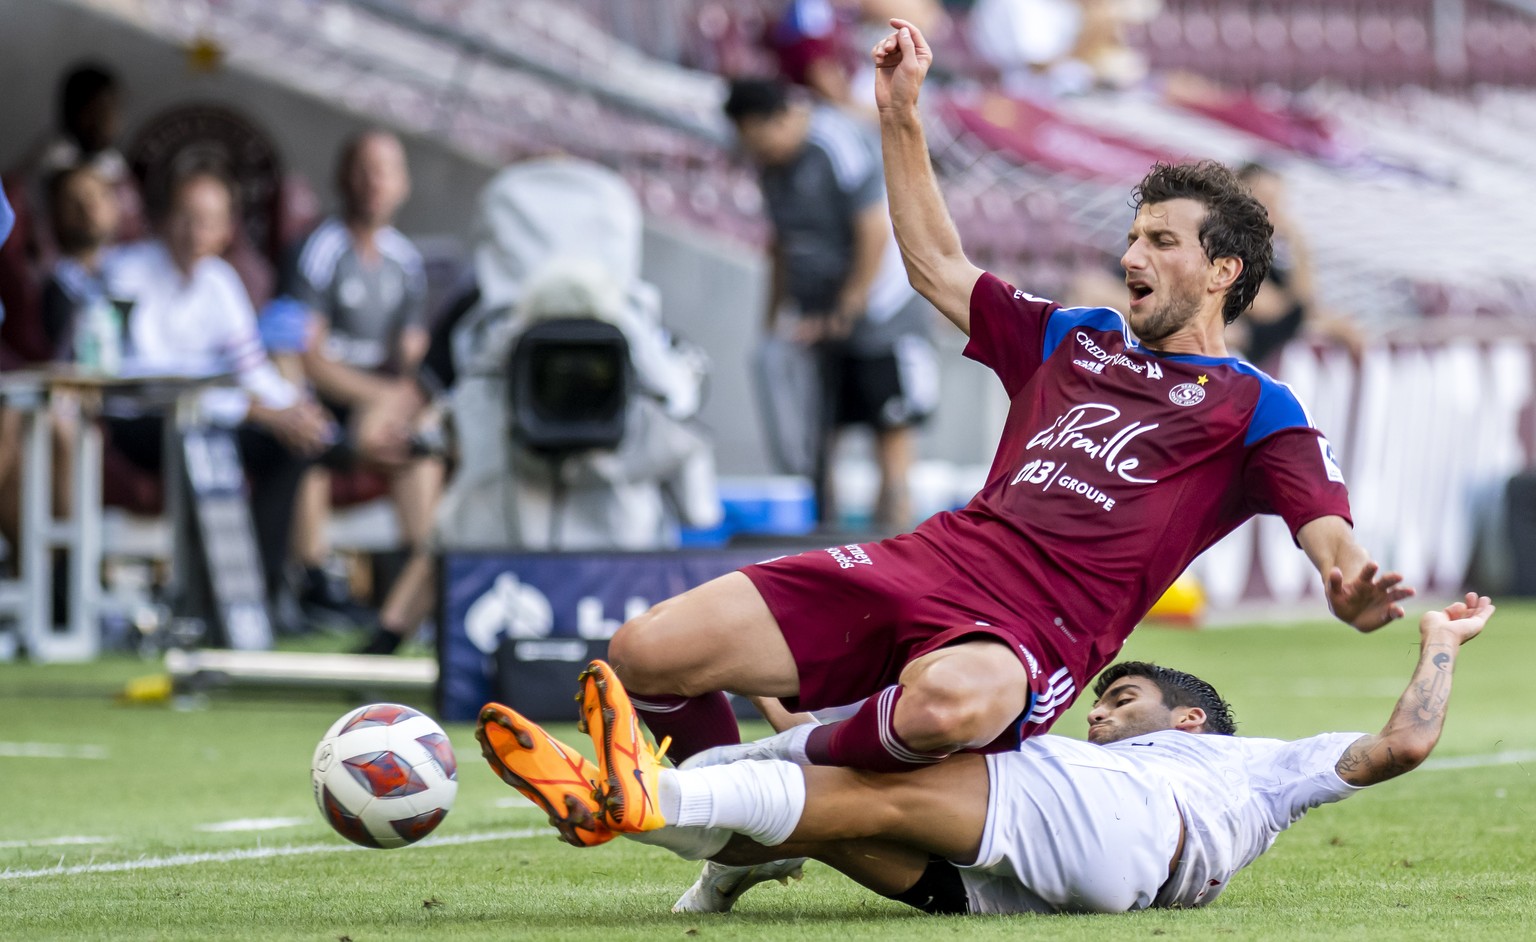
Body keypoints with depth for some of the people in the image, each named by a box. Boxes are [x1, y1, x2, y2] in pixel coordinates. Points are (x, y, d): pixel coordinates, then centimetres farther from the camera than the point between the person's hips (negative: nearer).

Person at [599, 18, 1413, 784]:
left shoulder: (1253, 410, 10)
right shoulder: (1075, 341, 28)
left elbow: (1327, 528, -4)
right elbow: (939, 270, 39)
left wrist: (1352, 593, -29)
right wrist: (901, 117, 32)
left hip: (1032, 635, -6)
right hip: (931, 558, 6)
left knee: (951, 701, -45)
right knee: (645, 653, -11)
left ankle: (806, 761, -12)